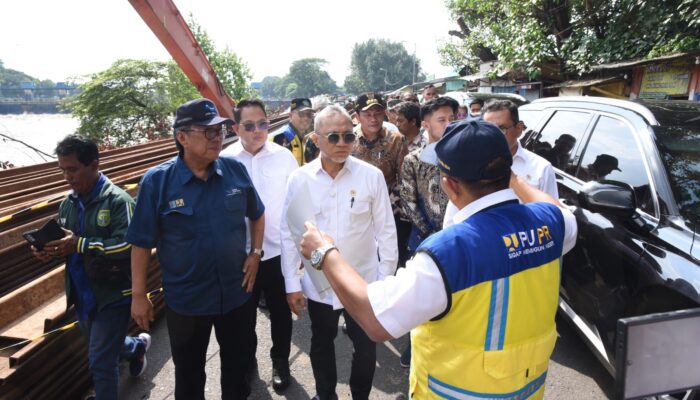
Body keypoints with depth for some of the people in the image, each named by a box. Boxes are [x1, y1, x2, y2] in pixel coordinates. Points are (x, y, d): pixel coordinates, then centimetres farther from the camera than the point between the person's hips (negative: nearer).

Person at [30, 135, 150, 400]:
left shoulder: (117, 200, -17)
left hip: (112, 295, -8)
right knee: (104, 348, 27)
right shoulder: (68, 204, 8)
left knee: (101, 362, -3)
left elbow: (127, 245, -26)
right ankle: (137, 346, 56)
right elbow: (66, 245, 18)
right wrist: (51, 251, -4)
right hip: (82, 295, 8)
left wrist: (79, 244, -28)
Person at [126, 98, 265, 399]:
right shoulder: (156, 181, -15)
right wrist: (138, 295, -6)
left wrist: (255, 252, -1)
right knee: (189, 375, 22)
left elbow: (256, 215, 9)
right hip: (185, 300, -2)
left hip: (237, 292, 2)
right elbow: (142, 243, -8)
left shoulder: (235, 170, -7)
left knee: (239, 365, 22)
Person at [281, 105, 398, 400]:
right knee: (321, 344, 23)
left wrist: (386, 280, -3)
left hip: (364, 282, -1)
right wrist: (292, 284, -1)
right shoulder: (299, 179, -8)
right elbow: (289, 234, -2)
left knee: (366, 348, 17)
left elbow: (386, 231, -5)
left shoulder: (372, 176, -11)